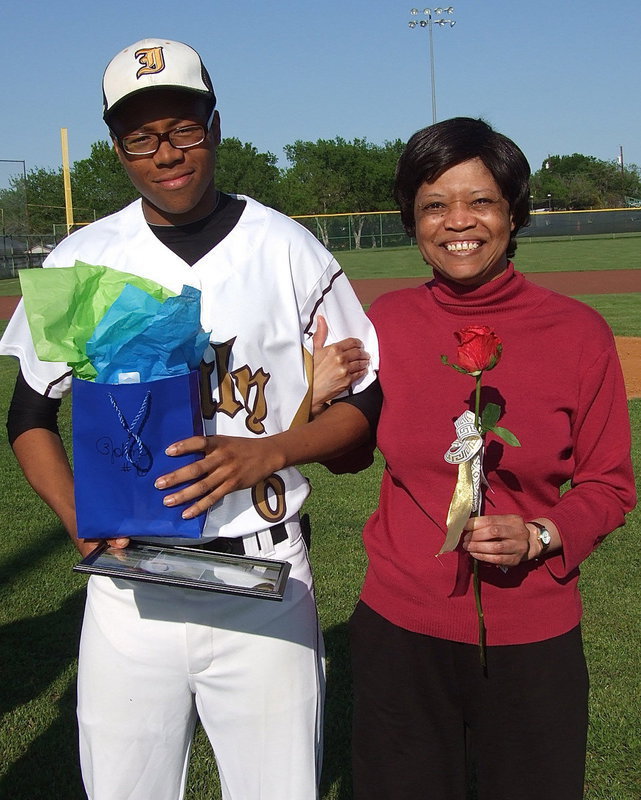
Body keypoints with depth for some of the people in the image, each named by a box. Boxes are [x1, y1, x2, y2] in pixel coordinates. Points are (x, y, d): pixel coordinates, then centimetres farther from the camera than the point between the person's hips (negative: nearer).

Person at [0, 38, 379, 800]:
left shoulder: (289, 251, -2)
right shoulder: (81, 262, 4)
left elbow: (364, 406, 1)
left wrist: (270, 451, -18)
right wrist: (76, 513, -9)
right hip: (127, 581, 2)